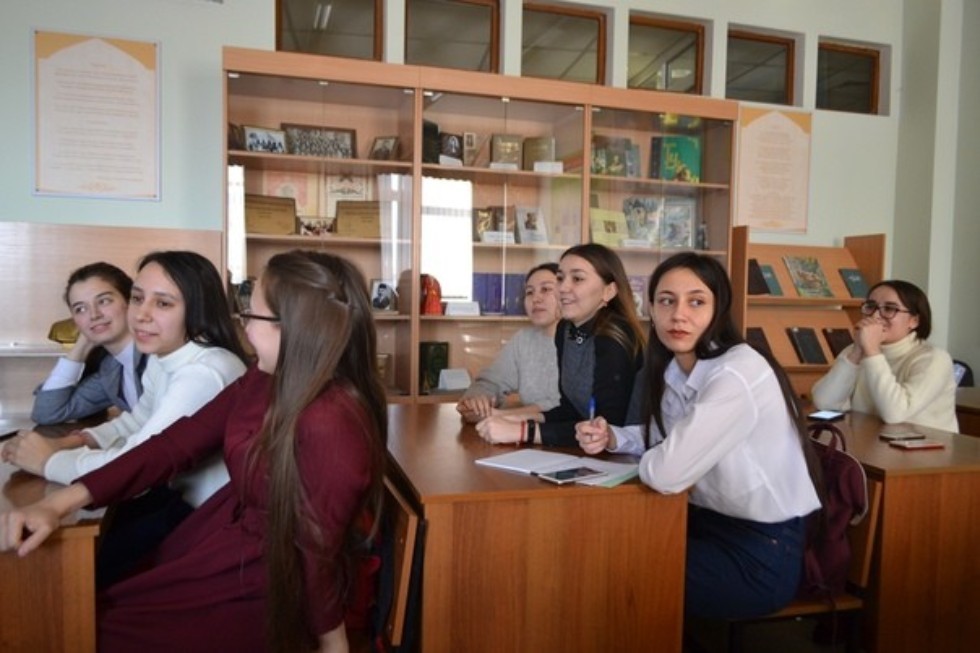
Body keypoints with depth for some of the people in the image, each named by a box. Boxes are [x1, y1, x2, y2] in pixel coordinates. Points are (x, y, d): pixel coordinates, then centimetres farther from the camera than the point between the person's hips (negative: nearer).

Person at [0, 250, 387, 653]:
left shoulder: (329, 427, -34)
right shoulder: (267, 380, -5)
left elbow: (318, 549, -22)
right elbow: (179, 443, -3)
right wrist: (60, 503, -10)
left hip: (264, 586, -7)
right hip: (227, 530, 7)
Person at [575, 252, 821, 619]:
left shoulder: (739, 373, -27)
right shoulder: (676, 368, 0)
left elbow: (666, 473, -34)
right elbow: (666, 439, 13)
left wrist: (646, 460, -10)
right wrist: (612, 438, -7)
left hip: (760, 554, -7)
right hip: (711, 524, 7)